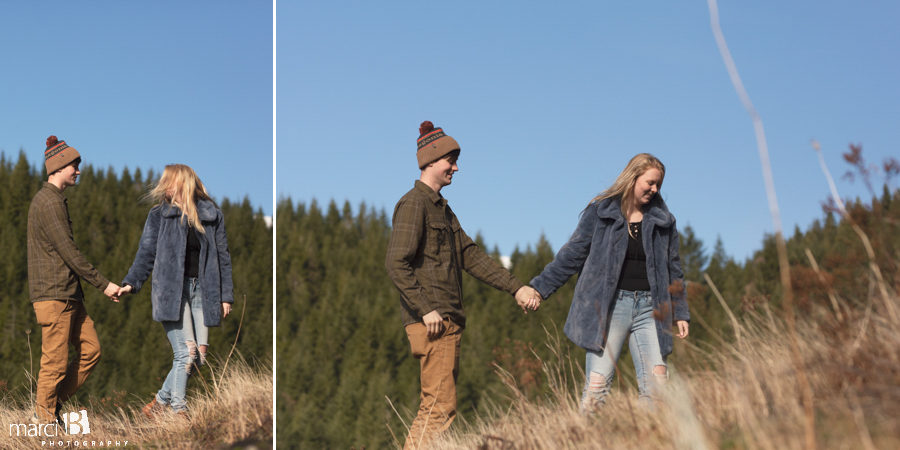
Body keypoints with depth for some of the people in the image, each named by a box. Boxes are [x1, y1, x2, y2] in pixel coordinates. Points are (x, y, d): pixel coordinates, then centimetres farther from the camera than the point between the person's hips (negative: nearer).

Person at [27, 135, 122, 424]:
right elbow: (68, 252, -17)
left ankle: (51, 403, 12)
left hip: (69, 295, 10)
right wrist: (103, 284, -13)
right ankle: (44, 416, 6)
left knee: (90, 351, 7)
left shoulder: (54, 200, 19)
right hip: (53, 294, -10)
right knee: (56, 361, -4)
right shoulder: (48, 202, -13)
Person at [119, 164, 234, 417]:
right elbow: (146, 253, 5)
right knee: (186, 353, -13)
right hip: (171, 289, -3)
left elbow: (222, 256, 11)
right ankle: (178, 411, -3)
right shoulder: (159, 215, 6)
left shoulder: (212, 216, 9)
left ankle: (162, 400, 14)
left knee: (199, 354, -2)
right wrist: (131, 283, -9)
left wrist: (226, 295, 7)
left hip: (200, 291, 3)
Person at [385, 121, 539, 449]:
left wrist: (515, 288, 14)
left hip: (449, 321, 10)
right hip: (431, 322, -10)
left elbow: (471, 256, 20)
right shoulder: (414, 204, -9)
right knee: (441, 407, -12)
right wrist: (426, 310, -22)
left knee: (434, 406, 10)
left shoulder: (442, 207, 21)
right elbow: (396, 264, -18)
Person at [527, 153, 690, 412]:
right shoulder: (600, 212, 3)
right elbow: (572, 255, 7)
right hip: (609, 306, -3)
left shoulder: (663, 220, 13)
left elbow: (672, 269, 20)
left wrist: (680, 313, 17)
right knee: (598, 381, -12)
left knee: (657, 382, -10)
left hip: (648, 308, 3)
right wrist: (540, 288, 2)